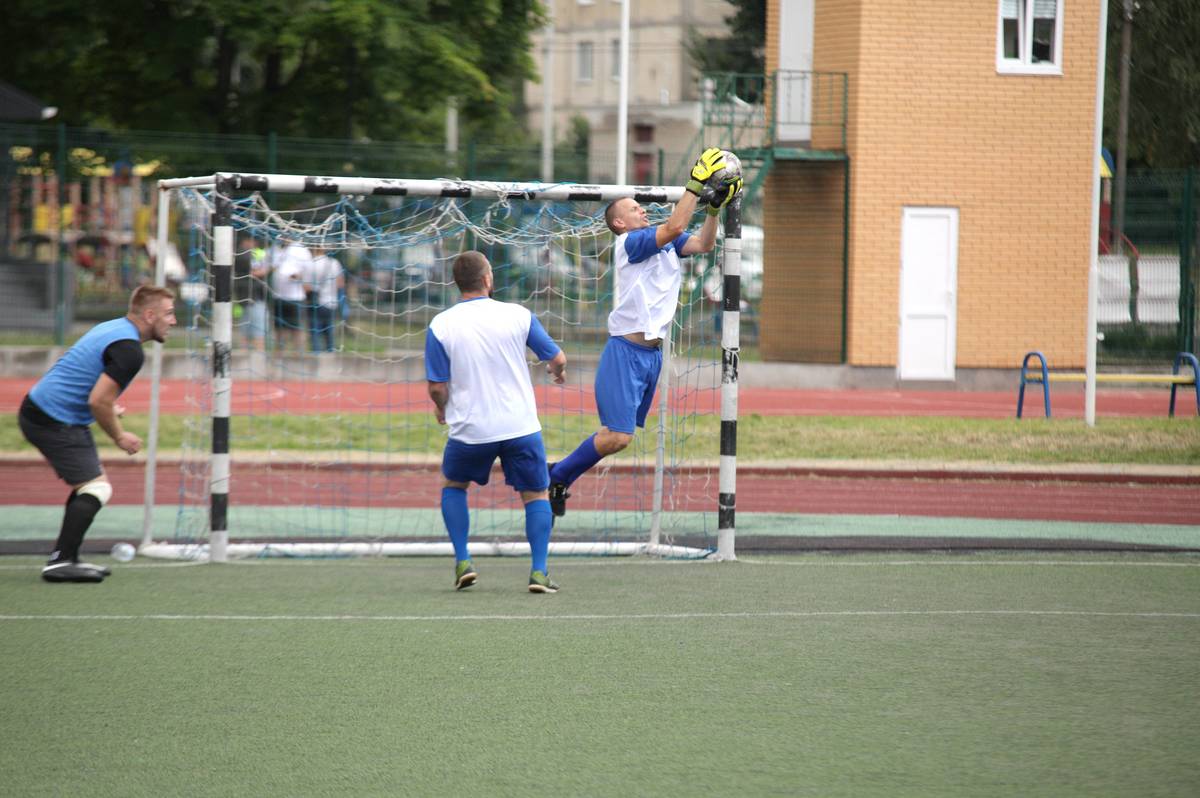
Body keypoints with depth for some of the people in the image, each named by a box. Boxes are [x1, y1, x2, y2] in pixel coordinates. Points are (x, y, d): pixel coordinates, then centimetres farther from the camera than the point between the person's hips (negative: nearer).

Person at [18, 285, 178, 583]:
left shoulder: (113, 329, 14)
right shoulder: (129, 350, -18)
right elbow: (98, 401, -22)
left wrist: (108, 409, 16)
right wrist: (119, 437, -8)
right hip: (55, 422, -10)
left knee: (89, 488, 16)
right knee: (96, 488, -12)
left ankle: (63, 558, 17)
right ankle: (60, 563, -16)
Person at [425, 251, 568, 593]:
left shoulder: (440, 326, -6)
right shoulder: (517, 315, -5)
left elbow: (437, 388, -5)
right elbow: (557, 359, 5)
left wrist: (441, 408, 18)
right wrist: (559, 371, 29)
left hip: (470, 430, 0)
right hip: (520, 427, 0)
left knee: (453, 485, 25)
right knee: (535, 495, 13)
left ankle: (463, 562, 13)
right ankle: (539, 571, -1)